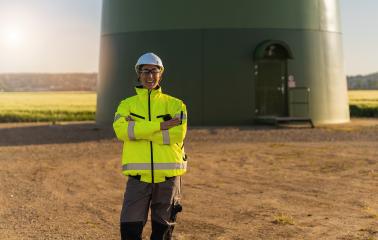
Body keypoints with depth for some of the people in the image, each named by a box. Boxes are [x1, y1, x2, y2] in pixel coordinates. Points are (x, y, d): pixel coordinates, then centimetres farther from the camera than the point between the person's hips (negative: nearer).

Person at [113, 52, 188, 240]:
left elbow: (177, 134, -12)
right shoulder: (127, 105, 8)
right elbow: (121, 130, -13)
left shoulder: (175, 104, 6)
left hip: (168, 176, 0)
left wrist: (138, 130, -13)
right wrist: (160, 126, -18)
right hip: (139, 176, 0)